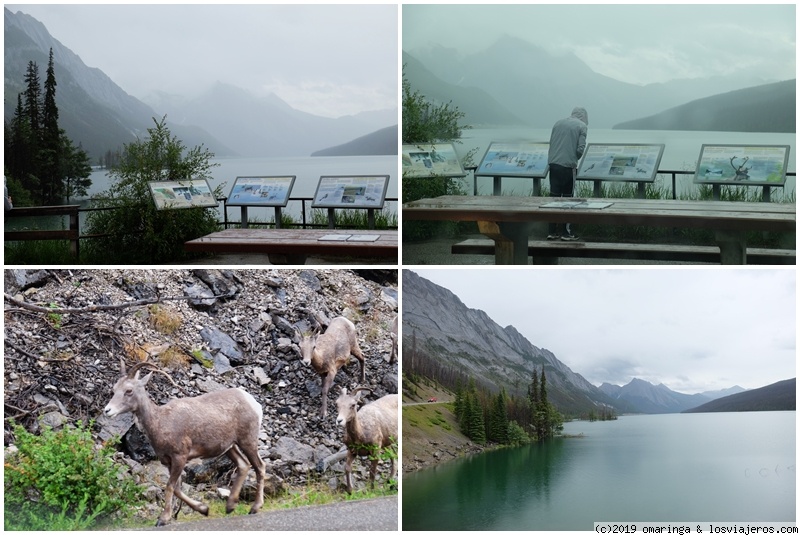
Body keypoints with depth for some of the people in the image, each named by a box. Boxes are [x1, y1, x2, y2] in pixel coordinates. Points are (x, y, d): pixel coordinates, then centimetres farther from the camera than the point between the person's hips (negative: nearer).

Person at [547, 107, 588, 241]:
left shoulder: (558, 123, 15)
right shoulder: (582, 126, 0)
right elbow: (580, 149, -8)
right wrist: (576, 159, 11)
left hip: (553, 164, 5)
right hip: (568, 166, -5)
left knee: (554, 196, 9)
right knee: (568, 197, 3)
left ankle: (551, 231, 10)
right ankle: (566, 232, 6)